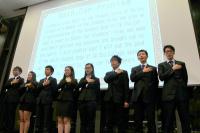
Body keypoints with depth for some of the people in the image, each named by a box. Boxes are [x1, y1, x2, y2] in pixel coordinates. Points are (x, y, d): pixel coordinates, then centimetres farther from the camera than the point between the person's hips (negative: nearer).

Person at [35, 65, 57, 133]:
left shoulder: (53, 80, 8)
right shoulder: (41, 80, 26)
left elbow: (54, 90, -3)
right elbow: (37, 88, 8)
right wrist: (43, 84, -6)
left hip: (48, 101, -5)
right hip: (40, 101, 5)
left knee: (47, 119, -7)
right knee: (38, 118, 4)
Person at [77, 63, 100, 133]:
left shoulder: (96, 79, 9)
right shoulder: (82, 79, 18)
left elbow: (98, 91, 6)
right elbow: (78, 86, -3)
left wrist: (96, 101, 2)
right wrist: (86, 81, -16)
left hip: (91, 101, -3)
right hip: (82, 101, 4)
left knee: (90, 121, -4)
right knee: (83, 121, 5)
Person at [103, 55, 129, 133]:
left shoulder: (124, 72, 6)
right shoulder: (108, 73, 18)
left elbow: (126, 87, -1)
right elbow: (106, 79, -7)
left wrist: (126, 100, -8)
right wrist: (115, 73, -7)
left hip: (119, 99, -3)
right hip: (109, 99, 3)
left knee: (120, 121, 1)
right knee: (108, 121, 4)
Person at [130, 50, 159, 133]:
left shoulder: (153, 68, 12)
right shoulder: (134, 69, 17)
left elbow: (156, 83, 8)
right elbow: (132, 78, -3)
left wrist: (155, 97, 1)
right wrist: (143, 71, -7)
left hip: (149, 97, -1)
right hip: (138, 97, 2)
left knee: (151, 120, 0)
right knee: (138, 120, 5)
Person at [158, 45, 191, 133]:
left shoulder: (181, 64, 17)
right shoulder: (161, 65, 12)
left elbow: (185, 78, 17)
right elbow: (161, 77, -4)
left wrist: (182, 88, 12)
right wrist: (172, 69, -6)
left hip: (182, 94, 2)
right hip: (169, 94, -1)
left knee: (185, 119, 2)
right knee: (168, 120, -1)